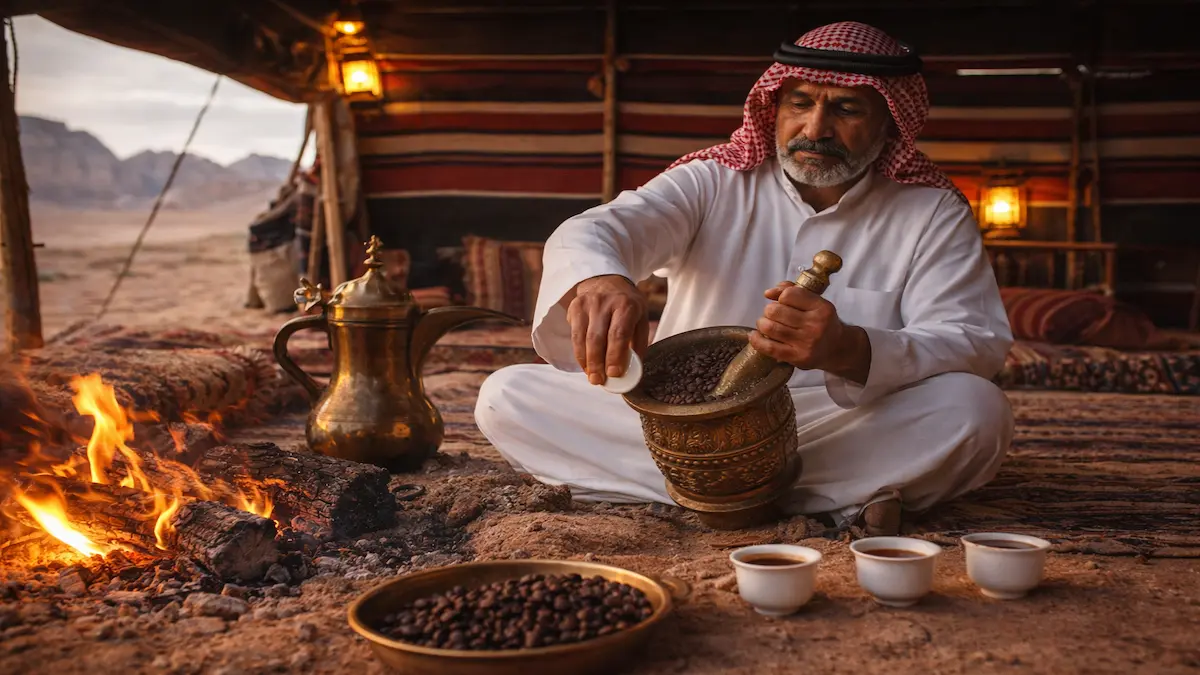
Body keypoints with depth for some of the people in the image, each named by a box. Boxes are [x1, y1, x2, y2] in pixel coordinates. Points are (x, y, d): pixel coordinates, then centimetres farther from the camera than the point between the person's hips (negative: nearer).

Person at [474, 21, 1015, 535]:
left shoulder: (934, 213, 0)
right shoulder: (712, 183, 1)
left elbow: (979, 346, -14)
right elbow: (590, 231, -16)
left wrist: (850, 350, -36)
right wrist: (596, 280, -43)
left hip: (847, 432, -2)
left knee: (976, 409, -28)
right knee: (506, 395, -16)